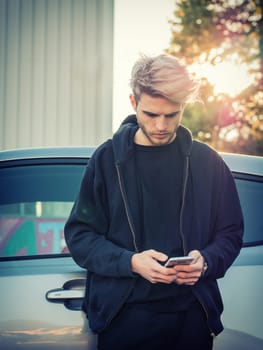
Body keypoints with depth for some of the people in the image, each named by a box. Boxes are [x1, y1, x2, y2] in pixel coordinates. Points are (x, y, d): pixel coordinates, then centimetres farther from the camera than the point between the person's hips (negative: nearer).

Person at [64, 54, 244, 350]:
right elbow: (79, 233, -1)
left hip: (192, 314, 1)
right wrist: (130, 262, -17)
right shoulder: (107, 159, 0)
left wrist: (206, 261, -14)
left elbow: (230, 233, 8)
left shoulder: (207, 162, 3)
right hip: (122, 312, -1)